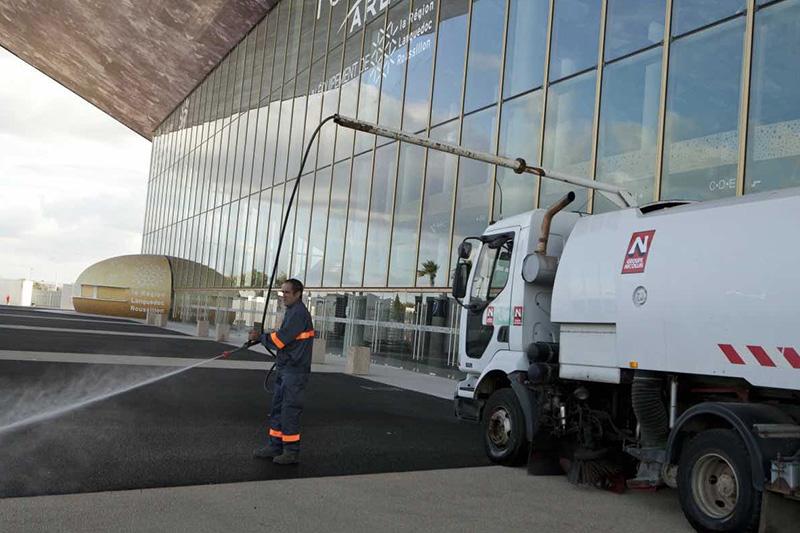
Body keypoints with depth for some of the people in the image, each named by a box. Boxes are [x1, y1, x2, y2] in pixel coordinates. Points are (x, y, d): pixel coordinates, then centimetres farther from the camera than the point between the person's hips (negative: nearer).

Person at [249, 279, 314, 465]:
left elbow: (280, 339, -19)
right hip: (284, 369, 10)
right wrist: (262, 336, 4)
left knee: (290, 410, -4)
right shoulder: (292, 312, 17)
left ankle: (292, 452, 4)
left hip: (295, 371, -10)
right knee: (277, 408, 14)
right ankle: (275, 446, 22)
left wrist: (260, 337, -5)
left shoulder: (299, 313, -16)